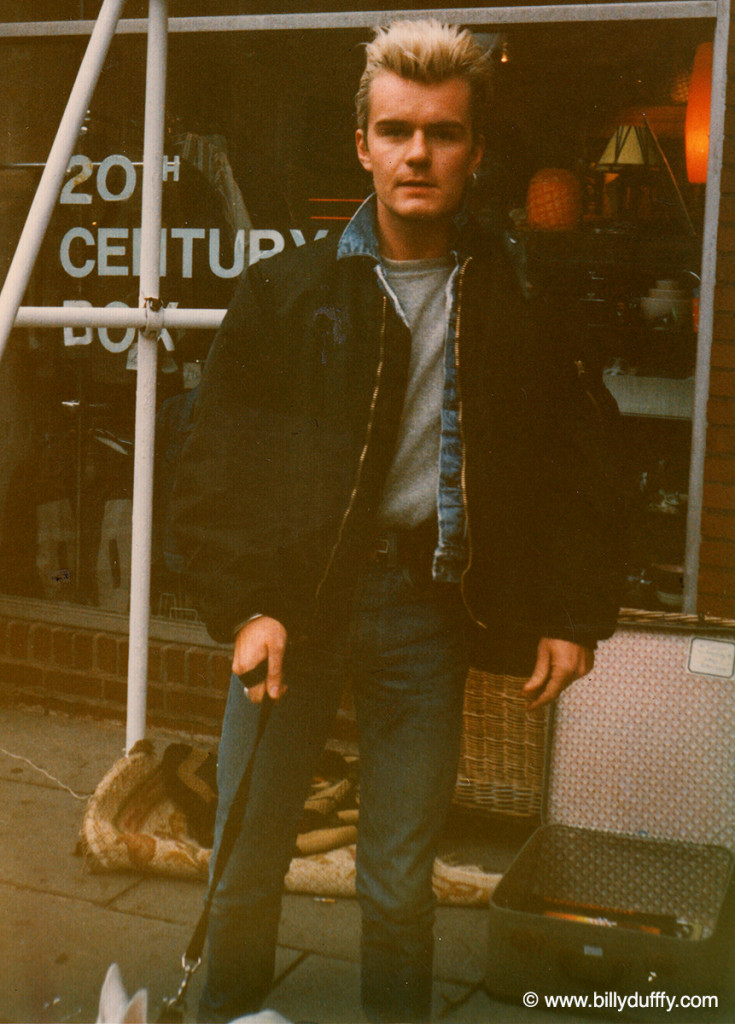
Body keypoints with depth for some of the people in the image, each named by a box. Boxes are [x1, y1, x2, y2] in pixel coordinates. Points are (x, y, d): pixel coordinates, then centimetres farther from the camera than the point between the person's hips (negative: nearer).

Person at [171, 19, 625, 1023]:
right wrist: (243, 606, -9)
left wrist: (575, 615, 4)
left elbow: (579, 465, 10)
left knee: (400, 884, 8)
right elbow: (214, 467, 1)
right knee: (245, 866, 7)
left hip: (425, 608, 0)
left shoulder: (515, 307, 4)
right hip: (293, 599, 0)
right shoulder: (285, 290, 2)